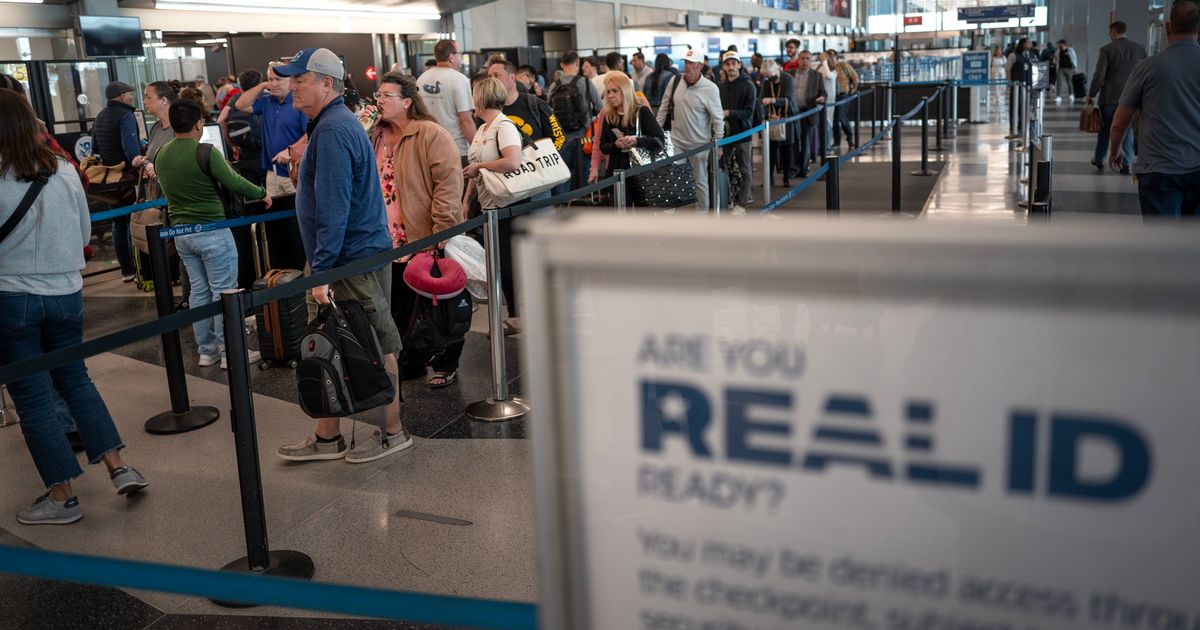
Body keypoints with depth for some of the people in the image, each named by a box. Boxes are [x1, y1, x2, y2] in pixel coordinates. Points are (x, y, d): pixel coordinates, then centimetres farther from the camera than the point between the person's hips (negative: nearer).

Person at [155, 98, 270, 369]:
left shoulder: (161, 156, 5)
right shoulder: (205, 152, -17)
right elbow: (234, 183, -15)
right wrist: (262, 193, 1)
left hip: (181, 232, 7)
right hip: (211, 231, -7)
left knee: (199, 291, 14)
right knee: (223, 291, 1)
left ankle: (207, 351, 20)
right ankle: (230, 352, 6)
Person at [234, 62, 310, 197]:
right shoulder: (266, 101, 14)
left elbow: (311, 134, -18)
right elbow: (241, 105, 7)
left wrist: (290, 150, -24)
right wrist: (263, 86, 4)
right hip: (273, 172, 7)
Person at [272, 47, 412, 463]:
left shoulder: (332, 131, -18)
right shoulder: (332, 124, 16)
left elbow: (333, 207, -23)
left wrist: (322, 270, -22)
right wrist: (319, 267, 23)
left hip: (354, 259, -10)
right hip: (359, 253, 10)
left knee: (375, 347, 1)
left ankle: (392, 432, 14)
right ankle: (327, 437, 21)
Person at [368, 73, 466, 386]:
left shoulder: (432, 135, -12)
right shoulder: (376, 137, 11)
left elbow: (449, 182, -19)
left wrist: (440, 231, -22)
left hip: (428, 242, -7)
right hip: (391, 243, 7)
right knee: (399, 309, 15)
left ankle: (445, 365, 19)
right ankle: (410, 362, 30)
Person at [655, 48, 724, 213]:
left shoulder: (710, 88, -14)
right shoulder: (675, 81, -3)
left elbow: (718, 118, -8)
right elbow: (664, 108, 8)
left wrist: (717, 143, -7)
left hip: (699, 144, -3)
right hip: (676, 141, 3)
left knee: (700, 180, 9)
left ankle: (703, 214, 22)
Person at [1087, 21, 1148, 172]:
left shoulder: (1107, 49, -8)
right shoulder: (1140, 48, 2)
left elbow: (1099, 74, -11)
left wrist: (1091, 94, -2)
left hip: (1110, 96, -2)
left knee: (1104, 128, 12)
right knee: (1128, 129, 8)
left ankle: (1099, 159, 24)